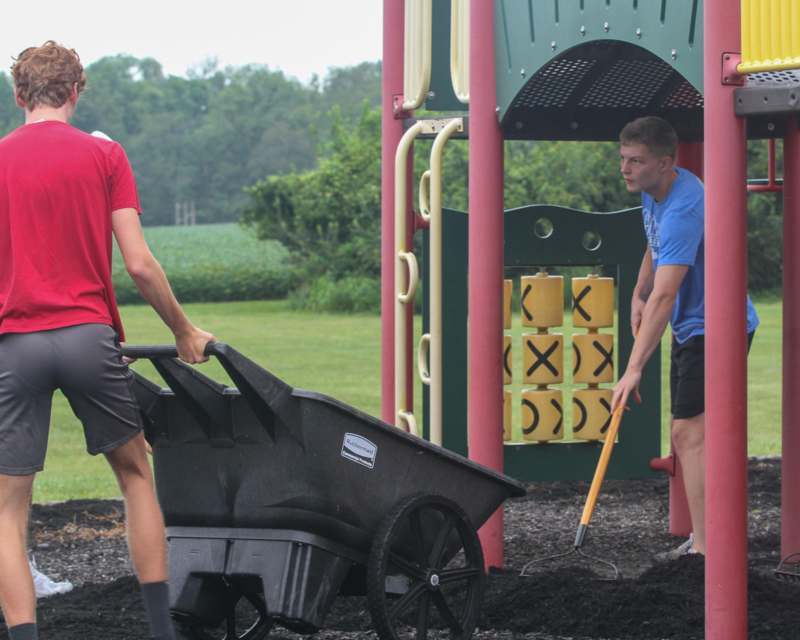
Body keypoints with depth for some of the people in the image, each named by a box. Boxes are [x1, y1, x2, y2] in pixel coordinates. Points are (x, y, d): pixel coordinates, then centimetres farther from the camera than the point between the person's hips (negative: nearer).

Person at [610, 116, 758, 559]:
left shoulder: (683, 210, -29)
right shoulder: (653, 190, 2)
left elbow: (665, 296, -35)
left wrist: (634, 368, -39)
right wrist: (638, 295, 11)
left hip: (715, 328, -10)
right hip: (691, 329, 10)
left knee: (690, 434, -17)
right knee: (688, 436, 16)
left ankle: (703, 549, -19)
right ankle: (702, 536, 26)